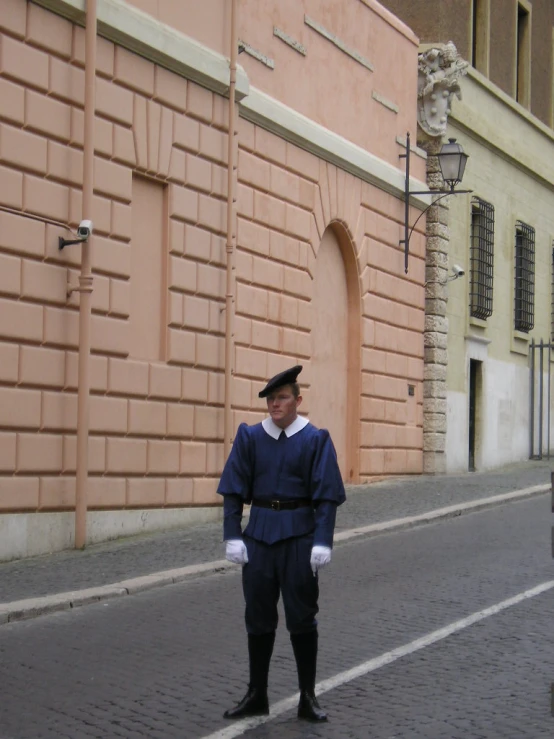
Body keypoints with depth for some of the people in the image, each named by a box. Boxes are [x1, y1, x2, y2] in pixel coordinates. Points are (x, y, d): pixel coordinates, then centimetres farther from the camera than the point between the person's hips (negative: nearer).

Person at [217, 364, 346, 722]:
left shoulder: (316, 440, -4)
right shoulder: (249, 437, 2)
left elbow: (327, 496, -6)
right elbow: (234, 491, 2)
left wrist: (322, 542, -14)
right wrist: (233, 536, -6)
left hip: (299, 537, -2)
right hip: (259, 535, 3)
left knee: (302, 616, 3)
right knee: (258, 616, 9)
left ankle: (308, 697, 14)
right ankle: (257, 695, 21)